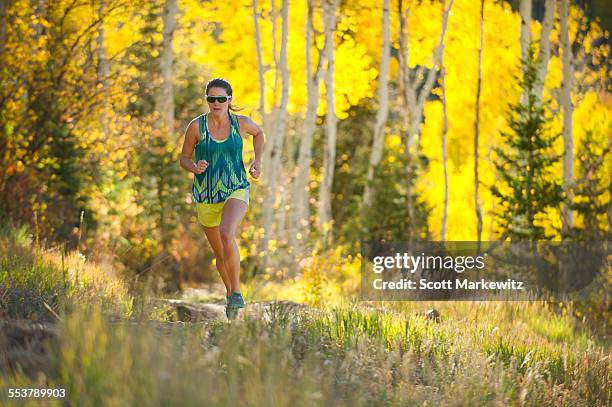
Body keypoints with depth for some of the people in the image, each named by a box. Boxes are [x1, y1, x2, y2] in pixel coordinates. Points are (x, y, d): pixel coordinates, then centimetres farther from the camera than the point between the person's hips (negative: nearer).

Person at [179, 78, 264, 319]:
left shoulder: (241, 123, -3)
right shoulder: (196, 126, -7)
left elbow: (258, 133, 20)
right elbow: (184, 158, 2)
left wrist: (257, 161, 9)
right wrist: (195, 168, -20)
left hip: (236, 191, -1)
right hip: (206, 196, 1)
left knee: (227, 234, -31)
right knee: (220, 254, 11)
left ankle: (236, 291, -17)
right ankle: (229, 293, 39)